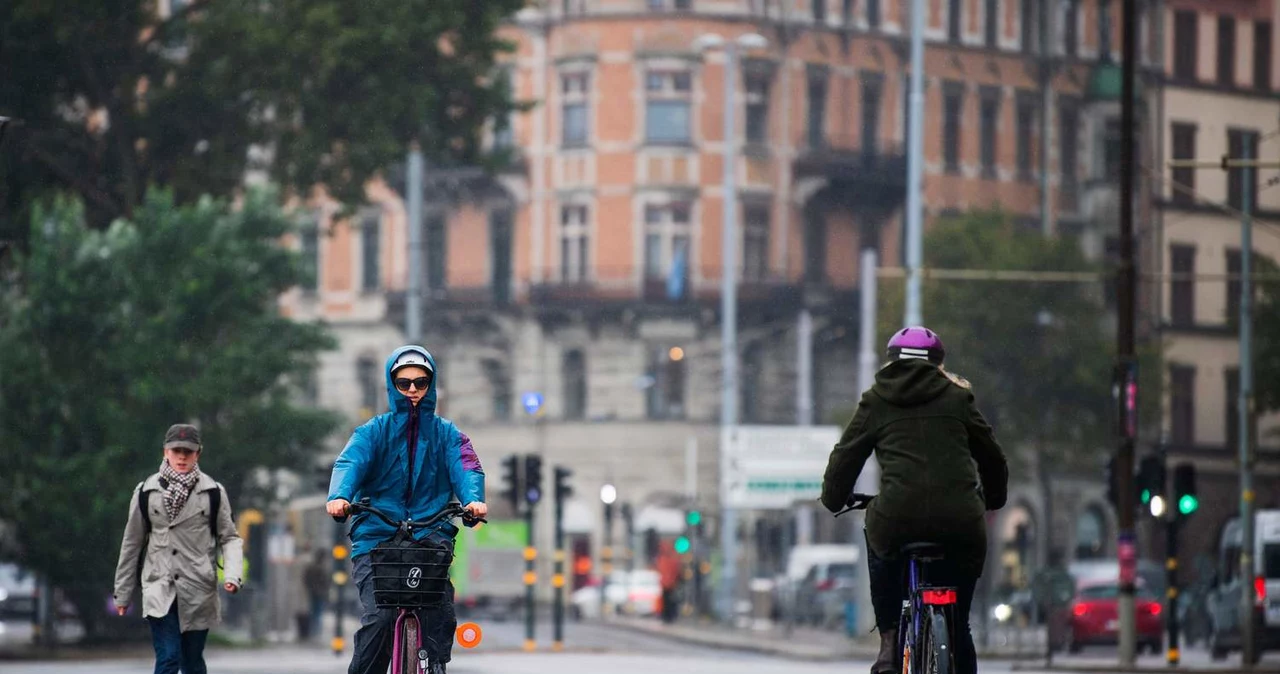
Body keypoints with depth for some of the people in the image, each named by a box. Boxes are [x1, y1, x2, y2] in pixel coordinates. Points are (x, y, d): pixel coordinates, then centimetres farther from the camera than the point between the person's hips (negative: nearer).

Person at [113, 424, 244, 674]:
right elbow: (132, 543, 8)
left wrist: (232, 574, -13)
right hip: (159, 590, -1)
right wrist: (122, 593, 12)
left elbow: (229, 537, 6)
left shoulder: (213, 493, 1)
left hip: (198, 592, 1)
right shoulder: (147, 492, 1)